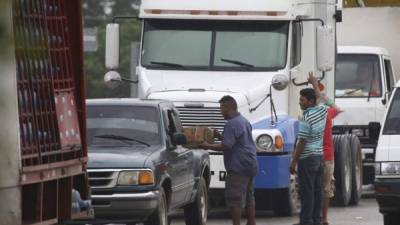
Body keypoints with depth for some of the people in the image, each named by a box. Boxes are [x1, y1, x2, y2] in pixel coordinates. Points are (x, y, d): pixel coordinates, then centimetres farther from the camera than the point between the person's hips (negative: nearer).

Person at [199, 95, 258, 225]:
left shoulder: (231, 124, -16)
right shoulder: (244, 121, 15)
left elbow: (226, 146, -22)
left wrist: (208, 146, -11)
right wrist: (220, 135, 25)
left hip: (238, 167, -10)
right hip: (250, 165, 10)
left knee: (234, 199, -7)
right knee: (249, 197, 16)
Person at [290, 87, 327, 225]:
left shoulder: (306, 119, -19)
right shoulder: (322, 110, 3)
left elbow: (302, 142, -18)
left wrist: (294, 161, -13)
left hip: (307, 158, -9)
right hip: (319, 156, 9)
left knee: (306, 192, -6)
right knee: (317, 190, 10)